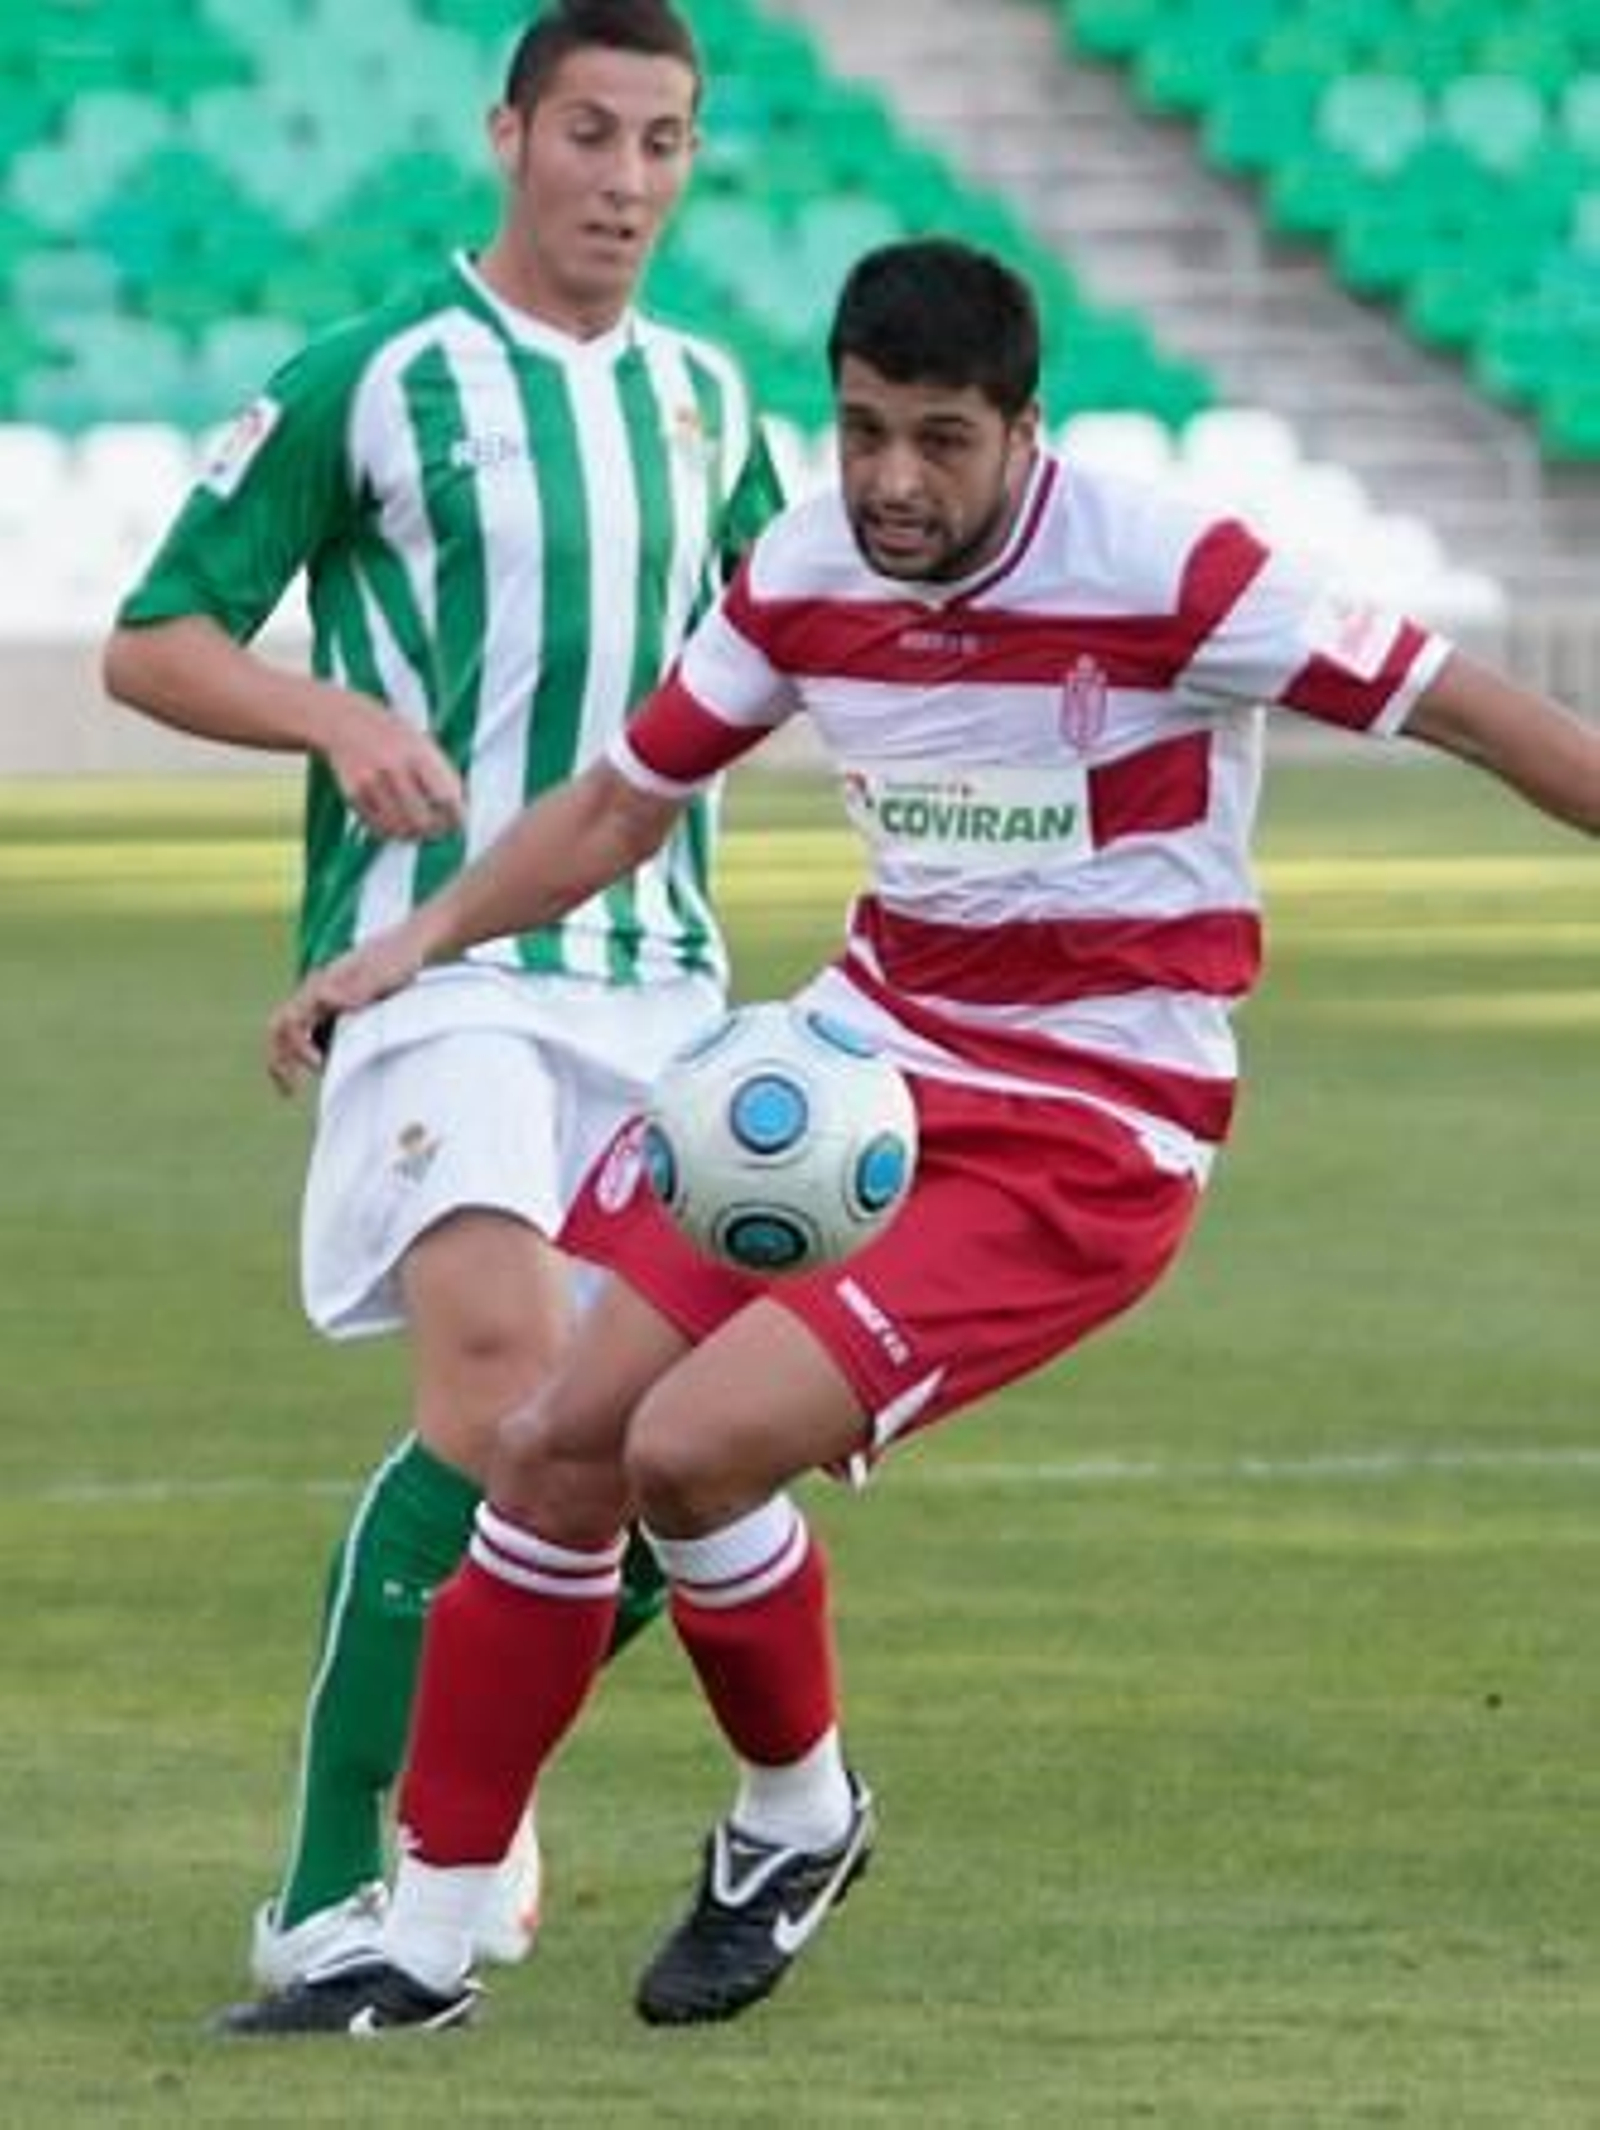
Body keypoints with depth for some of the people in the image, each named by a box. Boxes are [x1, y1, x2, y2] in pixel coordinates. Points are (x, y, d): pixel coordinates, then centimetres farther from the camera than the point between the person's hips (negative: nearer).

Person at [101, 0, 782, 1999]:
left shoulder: (705, 396, 13)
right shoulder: (368, 381, -4)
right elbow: (151, 645, -2)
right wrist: (340, 714, -20)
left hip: (658, 970, 6)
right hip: (440, 958, -6)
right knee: (503, 1380, -24)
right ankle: (324, 1892, -18)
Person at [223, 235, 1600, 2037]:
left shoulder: (1166, 580, -19)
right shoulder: (803, 579, -2)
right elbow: (621, 803, 12)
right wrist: (423, 939, 0)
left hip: (1085, 1137, -6)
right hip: (867, 1054, 6)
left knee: (689, 1449, -21)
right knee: (554, 1449, -1)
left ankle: (796, 1814, 9)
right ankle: (424, 1948, 11)